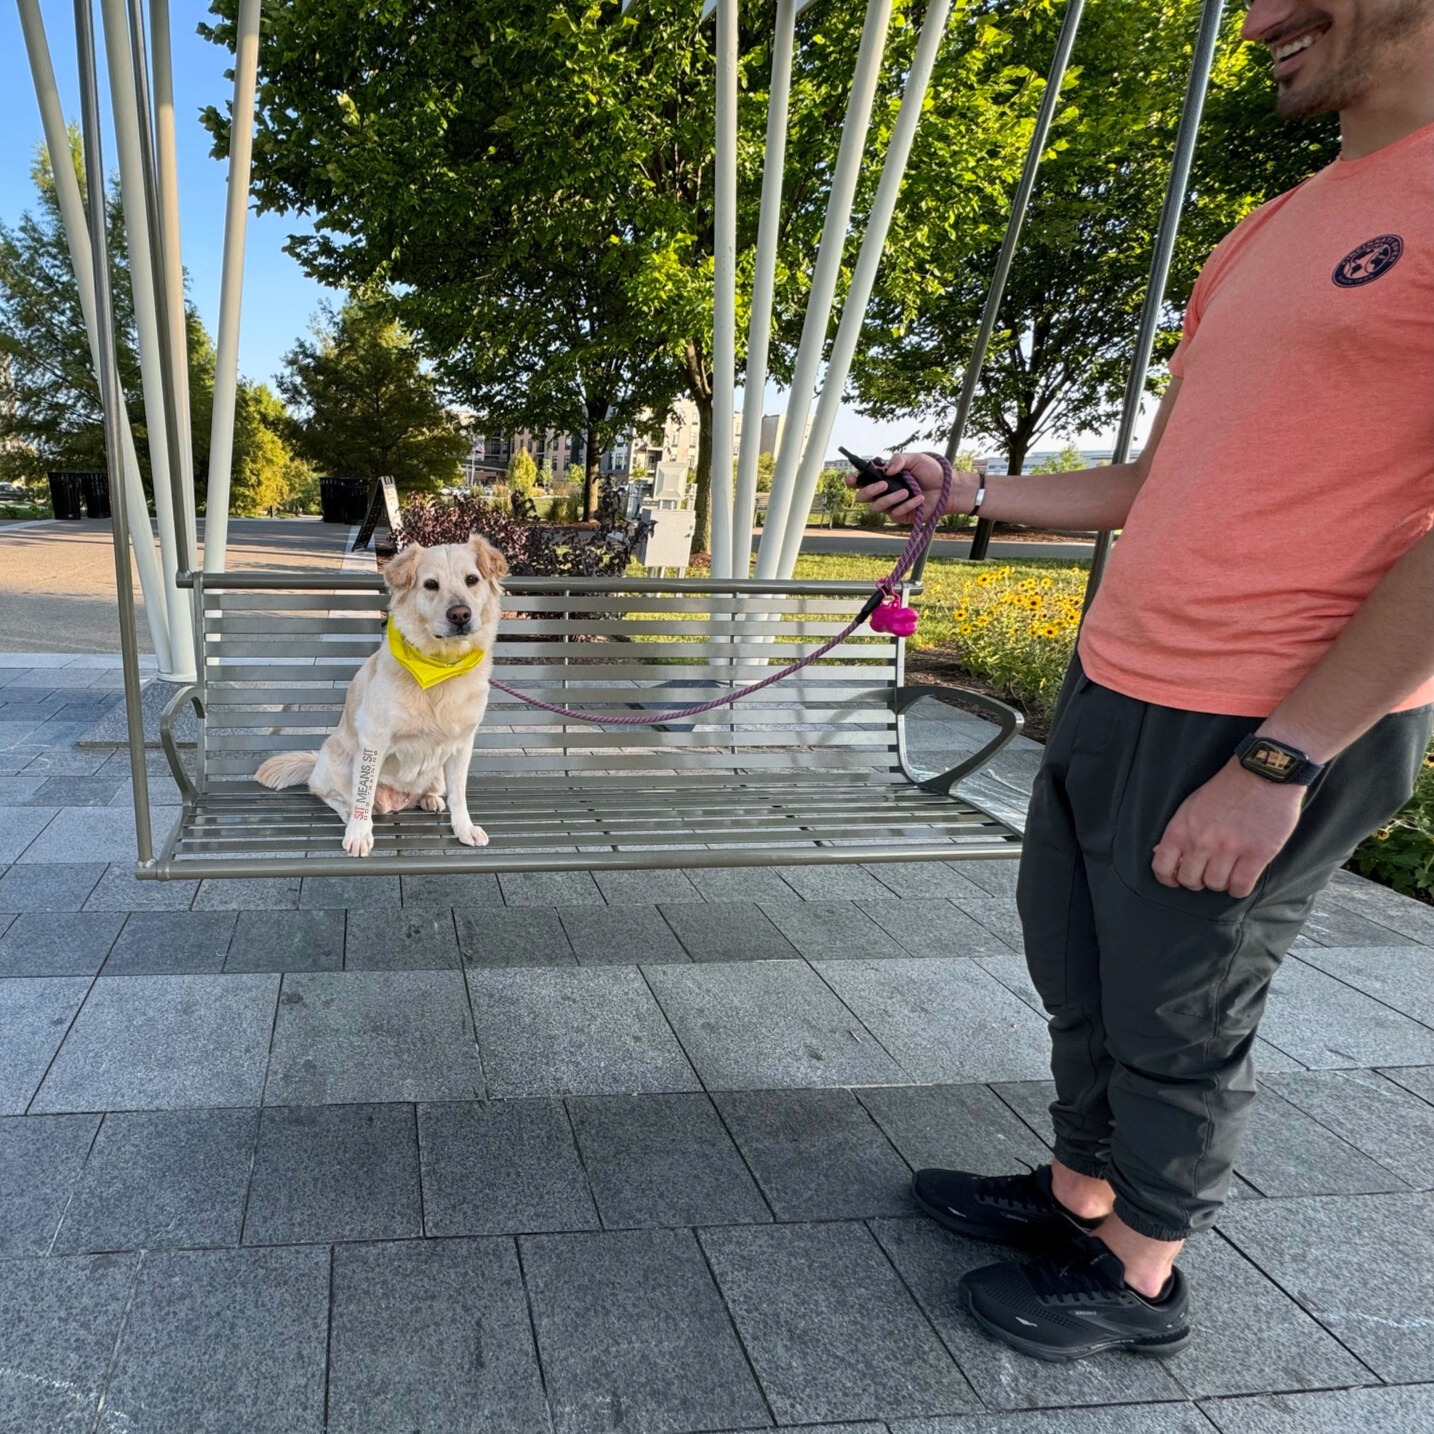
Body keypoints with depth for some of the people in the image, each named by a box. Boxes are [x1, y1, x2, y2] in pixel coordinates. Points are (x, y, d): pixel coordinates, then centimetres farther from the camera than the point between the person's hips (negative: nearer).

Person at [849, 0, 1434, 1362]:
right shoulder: (1265, 237, 16)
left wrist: (1279, 757, -20)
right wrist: (963, 490, 18)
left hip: (1282, 727, -8)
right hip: (1113, 689, 8)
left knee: (1175, 1020, 7)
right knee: (1081, 973, 18)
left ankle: (1138, 1276, 29)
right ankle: (1077, 1193, 39)